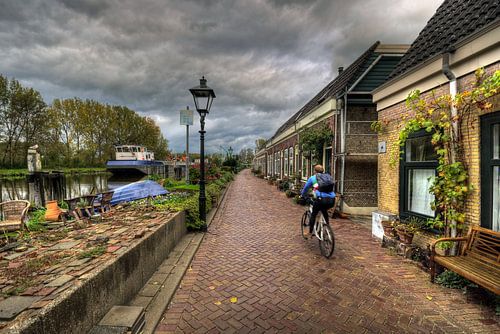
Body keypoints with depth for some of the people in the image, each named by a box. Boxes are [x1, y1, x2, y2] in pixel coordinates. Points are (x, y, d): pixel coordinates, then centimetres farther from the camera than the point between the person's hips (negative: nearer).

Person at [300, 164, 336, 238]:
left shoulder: (312, 178, 14)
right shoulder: (328, 177, 24)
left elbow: (306, 188, 25)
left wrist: (302, 195, 43)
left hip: (321, 199, -4)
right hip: (331, 200, 4)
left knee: (313, 215, 17)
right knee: (324, 211, 33)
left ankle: (310, 233, 22)